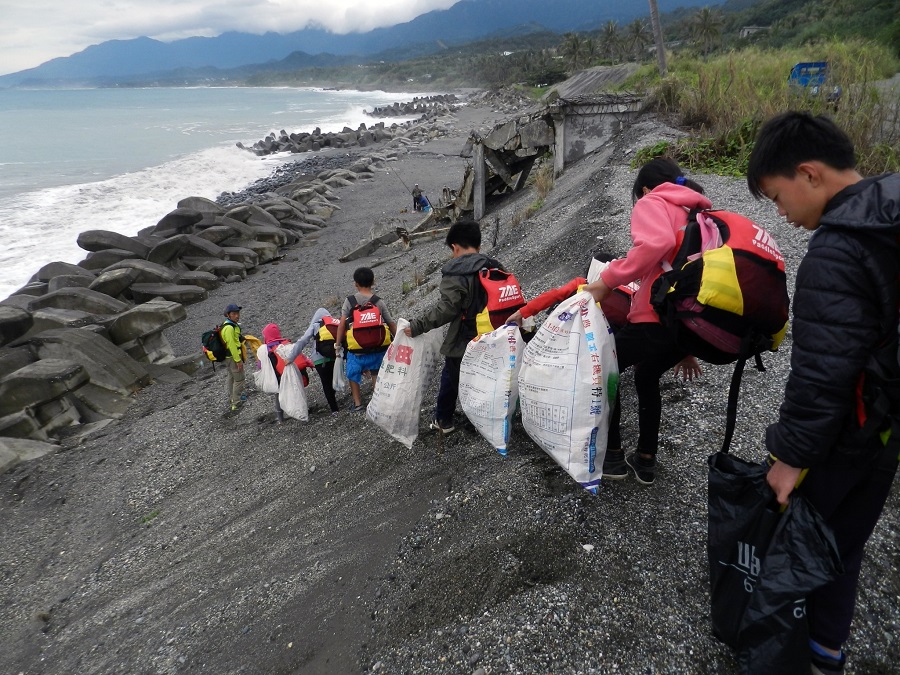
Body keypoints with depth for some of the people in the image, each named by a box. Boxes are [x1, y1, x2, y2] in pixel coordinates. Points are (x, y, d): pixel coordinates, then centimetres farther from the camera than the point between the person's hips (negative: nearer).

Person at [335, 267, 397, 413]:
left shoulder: (349, 301, -6)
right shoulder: (379, 302, -3)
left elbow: (342, 324, -9)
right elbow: (391, 324, 0)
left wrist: (338, 344, -1)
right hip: (376, 347, 1)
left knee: (353, 375, 19)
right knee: (376, 374, 20)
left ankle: (357, 404, 23)